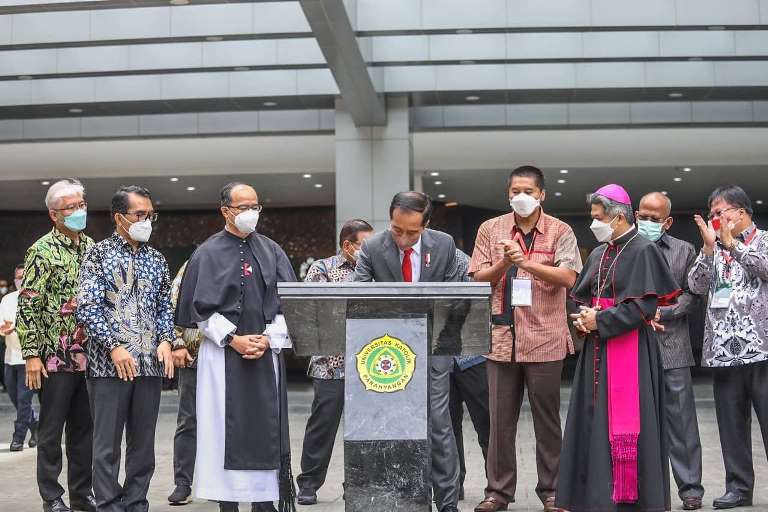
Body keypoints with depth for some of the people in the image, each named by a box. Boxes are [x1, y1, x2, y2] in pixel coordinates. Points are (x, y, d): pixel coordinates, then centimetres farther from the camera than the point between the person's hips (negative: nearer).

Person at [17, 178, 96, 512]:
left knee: (84, 428, 12)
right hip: (55, 357, -5)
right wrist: (31, 354, -15)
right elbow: (27, 305, -11)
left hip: (89, 356, 6)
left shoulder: (93, 247, 10)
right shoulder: (43, 251, -8)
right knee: (52, 430, 4)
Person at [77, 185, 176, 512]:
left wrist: (166, 341, -1)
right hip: (109, 363, -4)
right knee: (107, 445, -1)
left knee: (143, 444, 8)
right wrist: (114, 347, -15)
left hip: (151, 363, 5)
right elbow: (87, 307, -7)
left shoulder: (156, 259, 14)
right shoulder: (99, 254, 1)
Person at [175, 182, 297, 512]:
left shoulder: (271, 252, 10)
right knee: (225, 426, -1)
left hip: (266, 352, 3)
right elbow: (200, 308, -3)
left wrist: (269, 339, -6)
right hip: (222, 353, -3)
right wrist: (233, 339, -11)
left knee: (266, 427, 3)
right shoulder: (208, 254, 1)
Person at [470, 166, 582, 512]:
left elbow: (569, 278, -11)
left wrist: (526, 262, -20)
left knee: (547, 419, 7)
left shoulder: (560, 231, 2)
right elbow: (478, 279, 5)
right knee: (501, 419, 6)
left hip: (545, 339, -2)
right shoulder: (491, 230, 9)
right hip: (501, 337, 2)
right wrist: (504, 263, -13)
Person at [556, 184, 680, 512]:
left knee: (625, 421, -4)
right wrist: (582, 318, -3)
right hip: (598, 349, 7)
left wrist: (599, 320, -14)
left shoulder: (643, 251, -9)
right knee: (595, 420, 8)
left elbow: (644, 304, -17)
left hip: (630, 348, -7)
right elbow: (581, 296, 19)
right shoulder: (599, 254, 13)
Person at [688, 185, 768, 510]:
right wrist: (710, 247, -5)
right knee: (732, 423, 7)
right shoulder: (713, 249, 17)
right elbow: (696, 286, 3)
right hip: (723, 350, 4)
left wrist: (732, 243, -10)